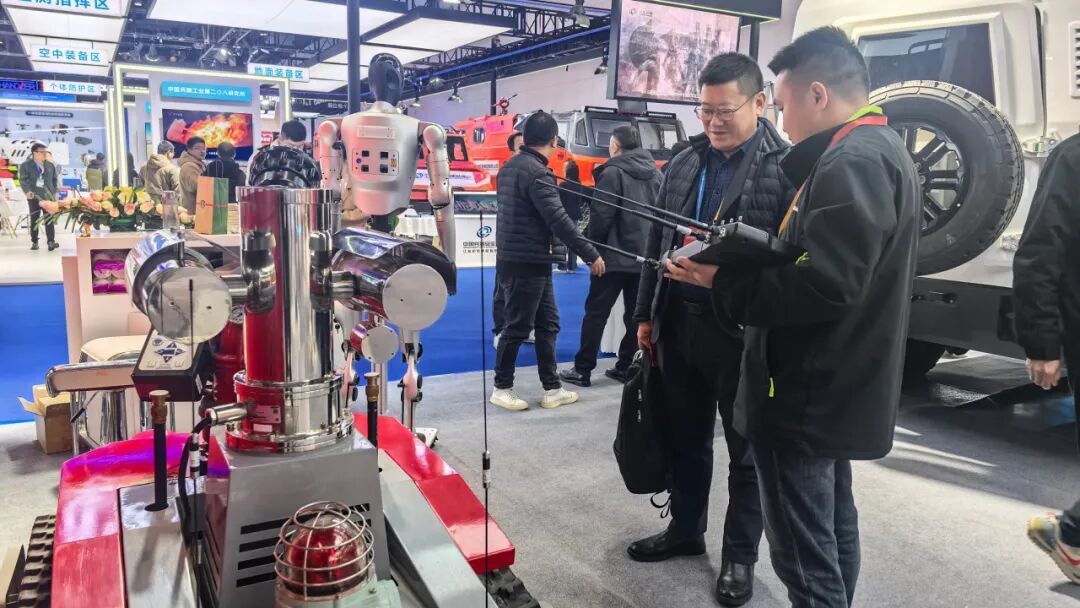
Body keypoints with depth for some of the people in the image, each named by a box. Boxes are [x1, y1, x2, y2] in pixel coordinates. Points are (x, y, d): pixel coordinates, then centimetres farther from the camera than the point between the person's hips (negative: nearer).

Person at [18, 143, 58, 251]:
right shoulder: (25, 165, 1)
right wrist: (27, 191, -21)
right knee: (34, 219, 6)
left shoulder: (50, 165, 10)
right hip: (34, 196, -1)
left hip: (48, 196, 1)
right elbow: (23, 180, -5)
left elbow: (54, 179, 17)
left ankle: (51, 241, -7)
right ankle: (34, 242, 10)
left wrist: (54, 192, 6)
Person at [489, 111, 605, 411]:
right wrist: (590, 254, -16)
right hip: (527, 263, -9)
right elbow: (558, 219, -21)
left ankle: (552, 388, 17)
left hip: (522, 260, 9)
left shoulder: (510, 167, 12)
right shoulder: (537, 172, -17)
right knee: (518, 327, 2)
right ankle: (502, 388, 15)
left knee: (548, 324, 12)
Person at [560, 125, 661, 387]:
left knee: (596, 312, 1)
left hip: (616, 255, -6)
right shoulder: (656, 173, 8)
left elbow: (601, 216, -13)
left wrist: (594, 248, -1)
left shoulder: (614, 172, -10)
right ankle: (627, 367, 14)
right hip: (646, 255, 6)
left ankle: (582, 370, 3)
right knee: (636, 314, 11)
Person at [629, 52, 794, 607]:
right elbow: (656, 242, 13)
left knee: (746, 450, 10)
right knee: (685, 438, 18)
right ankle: (685, 529, 38)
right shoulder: (684, 163, 9)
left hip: (746, 331, -5)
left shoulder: (788, 167, -8)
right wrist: (646, 314, 13)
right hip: (679, 322, 6)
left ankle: (739, 555, 26)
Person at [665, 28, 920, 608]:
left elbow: (822, 286, -28)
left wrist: (723, 279, -19)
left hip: (809, 395, -11)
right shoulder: (879, 151, 14)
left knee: (804, 555, -1)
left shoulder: (850, 163, -20)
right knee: (832, 531, 23)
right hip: (839, 387, 11)